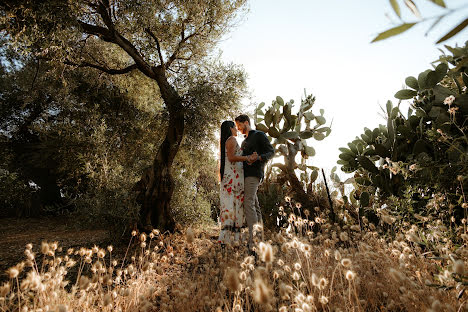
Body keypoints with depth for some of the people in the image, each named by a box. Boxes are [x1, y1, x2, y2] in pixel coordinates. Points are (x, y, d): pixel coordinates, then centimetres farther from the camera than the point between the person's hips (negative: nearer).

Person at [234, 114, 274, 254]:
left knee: (248, 204, -19)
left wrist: (258, 157, -23)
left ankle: (253, 243, -22)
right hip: (245, 175, 9)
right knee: (254, 206, 7)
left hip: (254, 174, -9)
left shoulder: (259, 135, 2)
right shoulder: (244, 141, 27)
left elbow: (271, 152, -7)